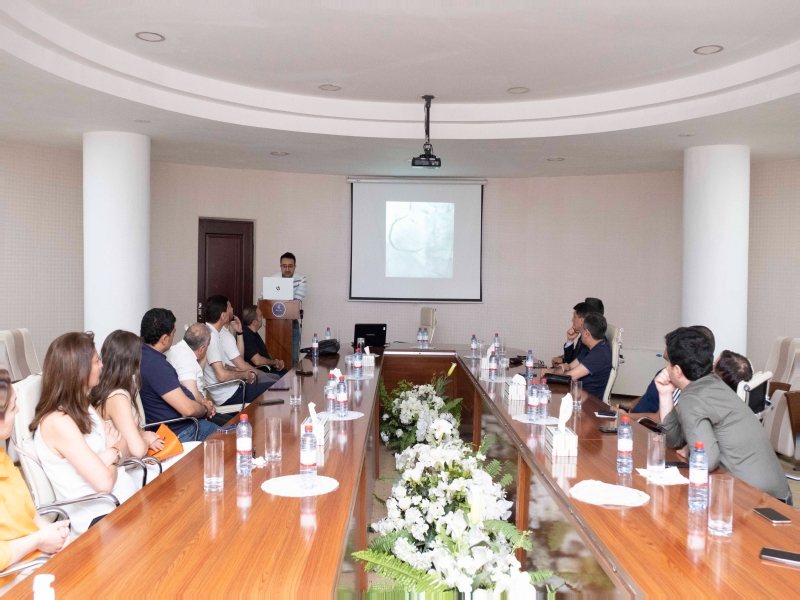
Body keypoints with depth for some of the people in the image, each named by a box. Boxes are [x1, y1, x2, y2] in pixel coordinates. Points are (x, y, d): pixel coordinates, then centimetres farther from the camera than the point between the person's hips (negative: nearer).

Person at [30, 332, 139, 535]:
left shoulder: (82, 406, 7)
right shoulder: (58, 422, -20)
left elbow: (123, 445, 9)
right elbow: (104, 482, -23)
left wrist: (111, 454, -13)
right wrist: (114, 457, -3)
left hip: (128, 498, 8)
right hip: (101, 517, -8)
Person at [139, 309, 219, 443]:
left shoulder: (143, 355, 4)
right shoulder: (156, 365, -27)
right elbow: (187, 409, -28)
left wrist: (199, 402, 4)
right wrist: (205, 409, -6)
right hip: (181, 435, -10)